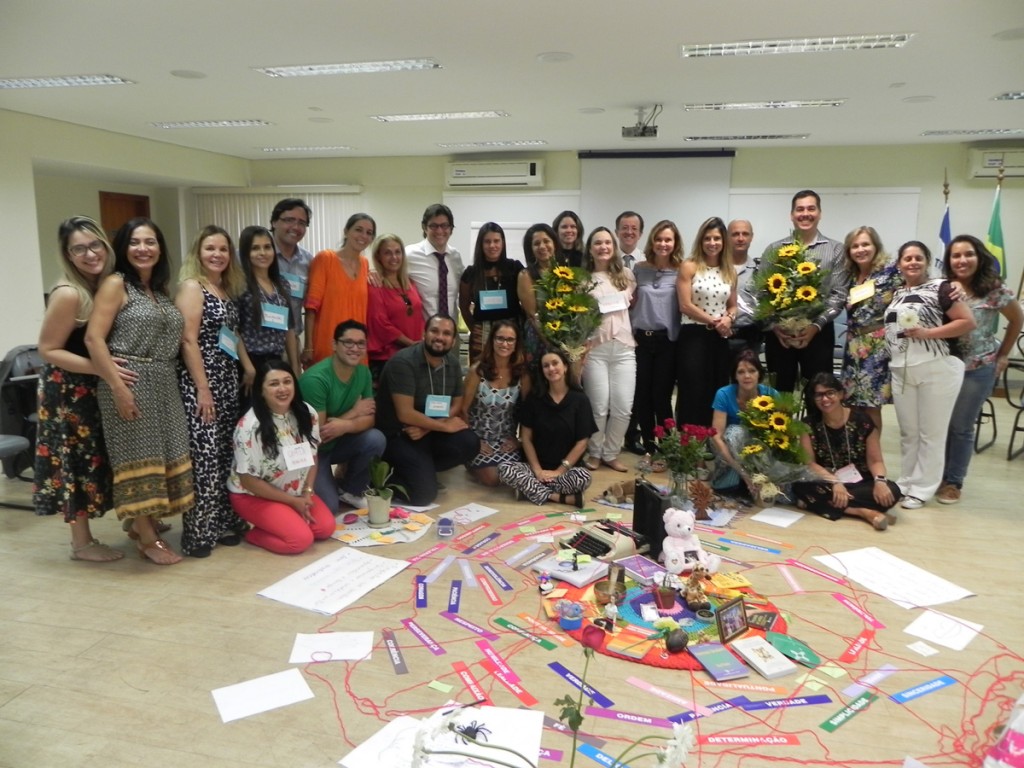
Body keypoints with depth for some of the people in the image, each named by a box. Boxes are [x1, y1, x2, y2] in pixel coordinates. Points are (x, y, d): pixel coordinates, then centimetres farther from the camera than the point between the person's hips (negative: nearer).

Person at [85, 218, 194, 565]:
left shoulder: (161, 290, 16)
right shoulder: (115, 284, -5)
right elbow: (93, 339, -13)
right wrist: (118, 387, -19)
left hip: (165, 386, 7)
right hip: (130, 384, -7)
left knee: (163, 456, 11)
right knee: (139, 457, -1)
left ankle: (144, 523, 28)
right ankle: (148, 539, 10)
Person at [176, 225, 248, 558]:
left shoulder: (228, 290, 15)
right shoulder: (191, 287, -8)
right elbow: (188, 341, -15)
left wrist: (248, 367, 12)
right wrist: (202, 390, -18)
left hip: (228, 382, 8)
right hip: (199, 384, -8)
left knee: (227, 455, 10)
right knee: (204, 458, -7)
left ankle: (224, 523, 20)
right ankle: (198, 533, 1)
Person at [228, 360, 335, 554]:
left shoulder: (307, 414, -8)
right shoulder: (250, 427, -26)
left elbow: (312, 456, 6)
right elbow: (248, 480, -20)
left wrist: (308, 492, -8)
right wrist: (293, 501, -17)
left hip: (296, 491, 7)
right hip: (254, 496, -6)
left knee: (326, 527, -9)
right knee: (301, 539, -22)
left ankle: (272, 523, 12)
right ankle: (253, 531, 3)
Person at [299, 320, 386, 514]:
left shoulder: (363, 372, -6)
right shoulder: (315, 378, -27)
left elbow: (370, 418, -8)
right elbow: (317, 434, -26)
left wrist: (346, 425, -30)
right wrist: (354, 412, -16)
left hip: (338, 443, 6)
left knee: (375, 439, -23)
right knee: (328, 508, -21)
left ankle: (350, 490, 1)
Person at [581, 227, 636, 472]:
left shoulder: (626, 275, 11)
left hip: (624, 348, 3)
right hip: (595, 348, -3)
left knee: (623, 407, -1)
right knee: (599, 406, -4)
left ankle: (610, 453, 17)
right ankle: (594, 453, 17)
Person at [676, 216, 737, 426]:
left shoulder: (730, 272, 12)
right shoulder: (689, 267, -3)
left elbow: (733, 306, 17)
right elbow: (685, 305, -10)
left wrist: (728, 319, -5)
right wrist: (714, 321, -10)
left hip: (720, 338, 5)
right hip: (693, 336, -5)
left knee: (716, 395, 8)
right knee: (693, 394, -5)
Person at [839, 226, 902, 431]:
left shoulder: (890, 271, -5)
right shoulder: (850, 275, 12)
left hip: (878, 346, -5)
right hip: (854, 346, 5)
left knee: (870, 406, -2)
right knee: (852, 403, 7)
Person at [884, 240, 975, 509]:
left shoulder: (940, 288, -3)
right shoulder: (895, 294, 14)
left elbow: (968, 322, -9)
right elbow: (888, 328, 24)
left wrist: (928, 333, -17)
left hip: (938, 370, -5)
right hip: (901, 371, 5)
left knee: (931, 432, 3)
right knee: (908, 432, 12)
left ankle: (921, 488, 11)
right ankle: (906, 482, 23)